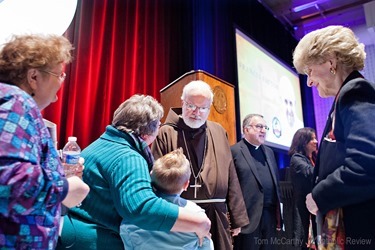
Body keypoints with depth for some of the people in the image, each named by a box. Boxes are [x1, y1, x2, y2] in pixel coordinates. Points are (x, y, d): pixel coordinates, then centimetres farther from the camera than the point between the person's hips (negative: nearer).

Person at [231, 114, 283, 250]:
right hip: (248, 217, -6)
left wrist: (279, 214, 15)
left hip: (270, 215, 7)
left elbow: (276, 182, 17)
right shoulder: (234, 151, -8)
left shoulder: (269, 152, 15)